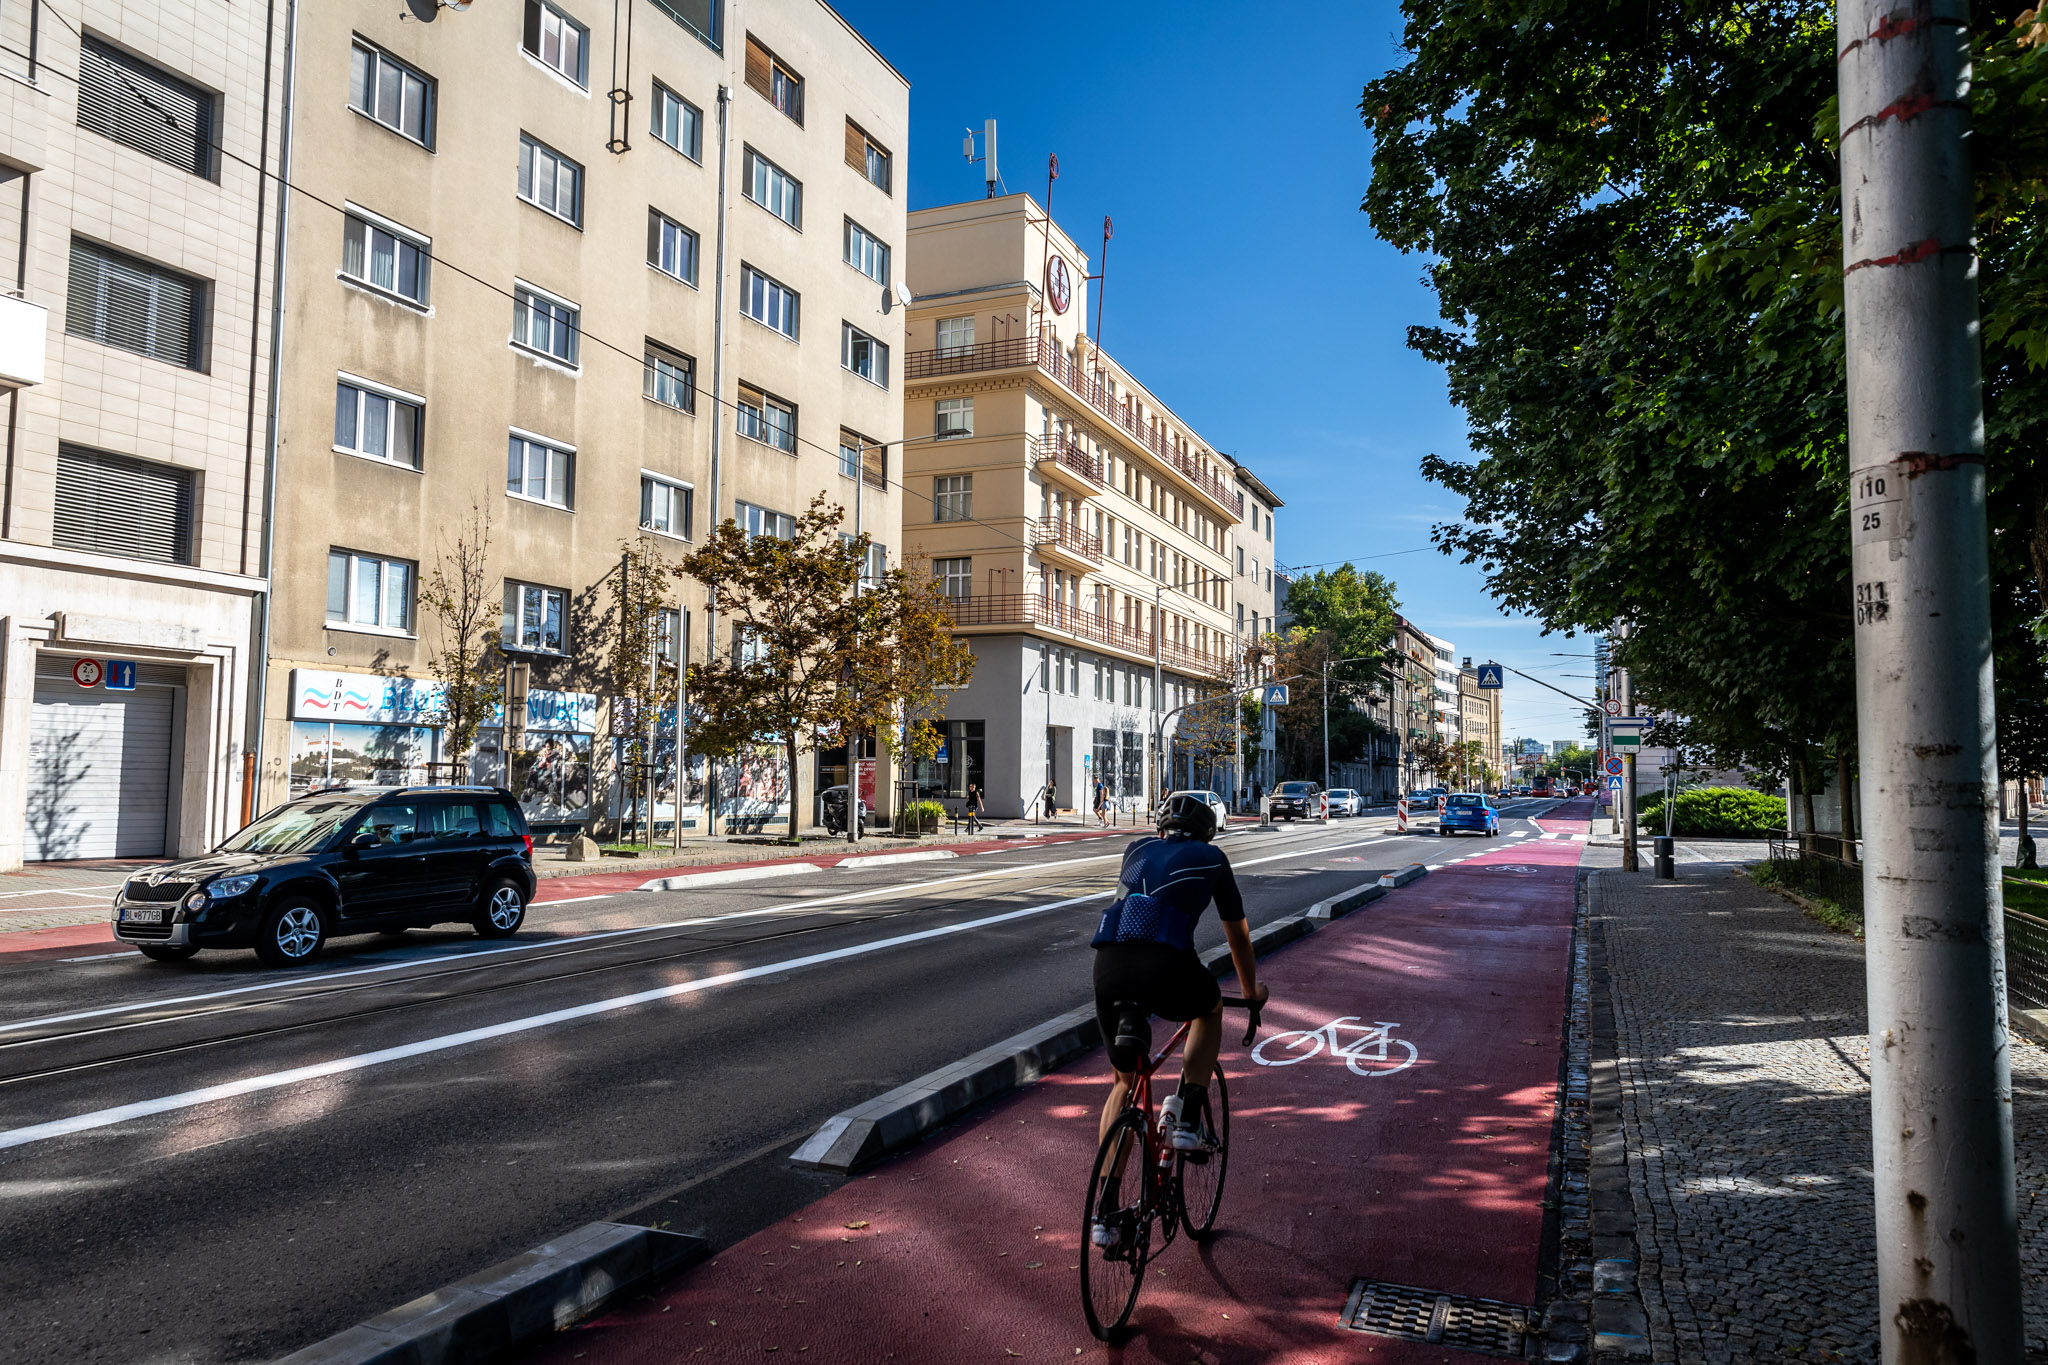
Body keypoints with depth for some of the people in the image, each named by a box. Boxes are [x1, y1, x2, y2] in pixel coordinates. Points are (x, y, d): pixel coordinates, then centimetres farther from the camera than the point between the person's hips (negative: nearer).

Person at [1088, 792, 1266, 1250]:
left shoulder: (1138, 849, 30)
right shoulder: (1211, 858, 22)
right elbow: (1237, 934, 31)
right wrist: (1251, 992, 48)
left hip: (1108, 964, 3)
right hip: (1165, 963, -3)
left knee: (1123, 1081, 22)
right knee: (1210, 1009, 33)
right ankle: (1186, 1118, 17)